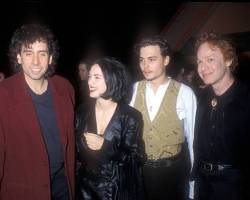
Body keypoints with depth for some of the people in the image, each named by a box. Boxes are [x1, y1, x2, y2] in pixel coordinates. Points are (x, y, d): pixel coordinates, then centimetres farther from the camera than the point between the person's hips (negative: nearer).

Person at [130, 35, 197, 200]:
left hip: (173, 173, -2)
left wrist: (194, 178, 0)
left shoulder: (184, 93, -10)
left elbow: (192, 137, -5)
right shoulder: (133, 90, -4)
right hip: (139, 171, 2)